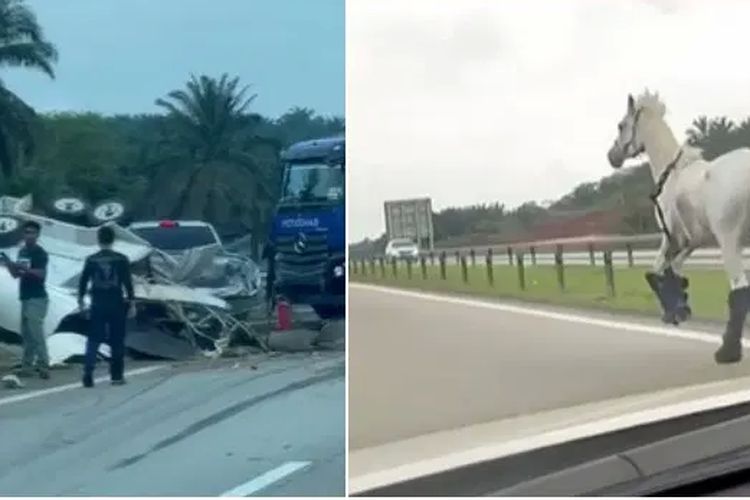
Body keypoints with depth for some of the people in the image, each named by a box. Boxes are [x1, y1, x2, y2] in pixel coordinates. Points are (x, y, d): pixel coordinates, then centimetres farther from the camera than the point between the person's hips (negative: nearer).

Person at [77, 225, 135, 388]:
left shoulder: (91, 260, 0)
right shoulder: (121, 259, -3)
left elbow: (83, 281, 4)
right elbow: (128, 283, -5)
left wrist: (80, 300, 18)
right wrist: (132, 303, 0)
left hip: (97, 306, 1)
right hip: (117, 305, -1)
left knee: (93, 340, 5)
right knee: (117, 341, 8)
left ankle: (88, 372, -11)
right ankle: (117, 376, 11)